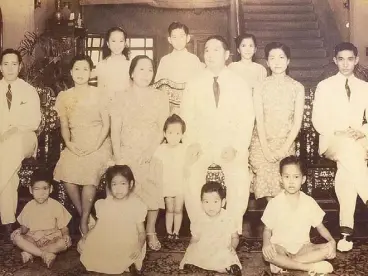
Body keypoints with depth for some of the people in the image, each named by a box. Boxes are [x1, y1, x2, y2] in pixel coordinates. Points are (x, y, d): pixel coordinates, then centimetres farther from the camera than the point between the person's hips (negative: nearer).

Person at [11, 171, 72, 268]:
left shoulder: (56, 206, -6)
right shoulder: (28, 207, -1)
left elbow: (64, 227, -2)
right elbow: (24, 227, 6)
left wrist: (66, 235, -24)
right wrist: (23, 230, -18)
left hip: (52, 239, -1)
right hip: (33, 239, 2)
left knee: (64, 242, -33)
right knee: (16, 236, -25)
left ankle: (29, 252, -24)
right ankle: (45, 254, -28)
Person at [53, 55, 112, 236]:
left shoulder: (97, 94, 2)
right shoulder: (64, 96, 10)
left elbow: (106, 123, 0)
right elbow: (64, 124, 11)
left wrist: (96, 145, -12)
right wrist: (68, 142, -7)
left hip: (98, 143, -3)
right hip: (75, 144, 3)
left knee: (90, 174, -28)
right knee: (65, 174, -22)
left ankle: (84, 220, -12)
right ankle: (84, 215, -2)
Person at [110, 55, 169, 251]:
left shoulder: (160, 97, 5)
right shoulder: (122, 98, 6)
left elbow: (163, 128, 0)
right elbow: (115, 130, 3)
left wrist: (150, 152, -11)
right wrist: (118, 157, -6)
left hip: (152, 155, 0)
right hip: (127, 154, 0)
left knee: (153, 192, -5)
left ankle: (151, 232, 9)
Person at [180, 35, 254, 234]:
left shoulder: (240, 85, 6)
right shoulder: (194, 85, 9)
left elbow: (247, 119, -1)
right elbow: (187, 118, 3)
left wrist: (236, 147, -14)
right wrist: (192, 143, -13)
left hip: (232, 145, -1)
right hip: (202, 144, 1)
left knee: (240, 186, -24)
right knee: (191, 184, -21)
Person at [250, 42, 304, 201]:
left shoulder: (297, 88, 2)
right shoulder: (260, 88, 2)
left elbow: (297, 122, -1)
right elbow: (259, 120, -3)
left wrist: (284, 148, -10)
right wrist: (266, 148, -12)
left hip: (286, 144, 0)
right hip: (262, 144, 0)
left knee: (284, 186, -9)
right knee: (265, 182, -9)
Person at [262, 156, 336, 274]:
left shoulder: (309, 202, 0)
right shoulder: (275, 203, -5)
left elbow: (320, 226, 9)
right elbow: (267, 229, 1)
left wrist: (332, 240, -11)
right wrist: (266, 243, -22)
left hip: (303, 247, 3)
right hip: (280, 247, -3)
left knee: (329, 250, -23)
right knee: (267, 253, -36)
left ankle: (283, 264, -23)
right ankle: (310, 267, -24)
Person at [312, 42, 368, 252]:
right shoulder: (325, 86, 9)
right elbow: (318, 120, 0)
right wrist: (337, 133, -16)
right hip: (332, 142, -2)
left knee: (346, 169, -31)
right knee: (349, 150, -37)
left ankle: (347, 228, -27)